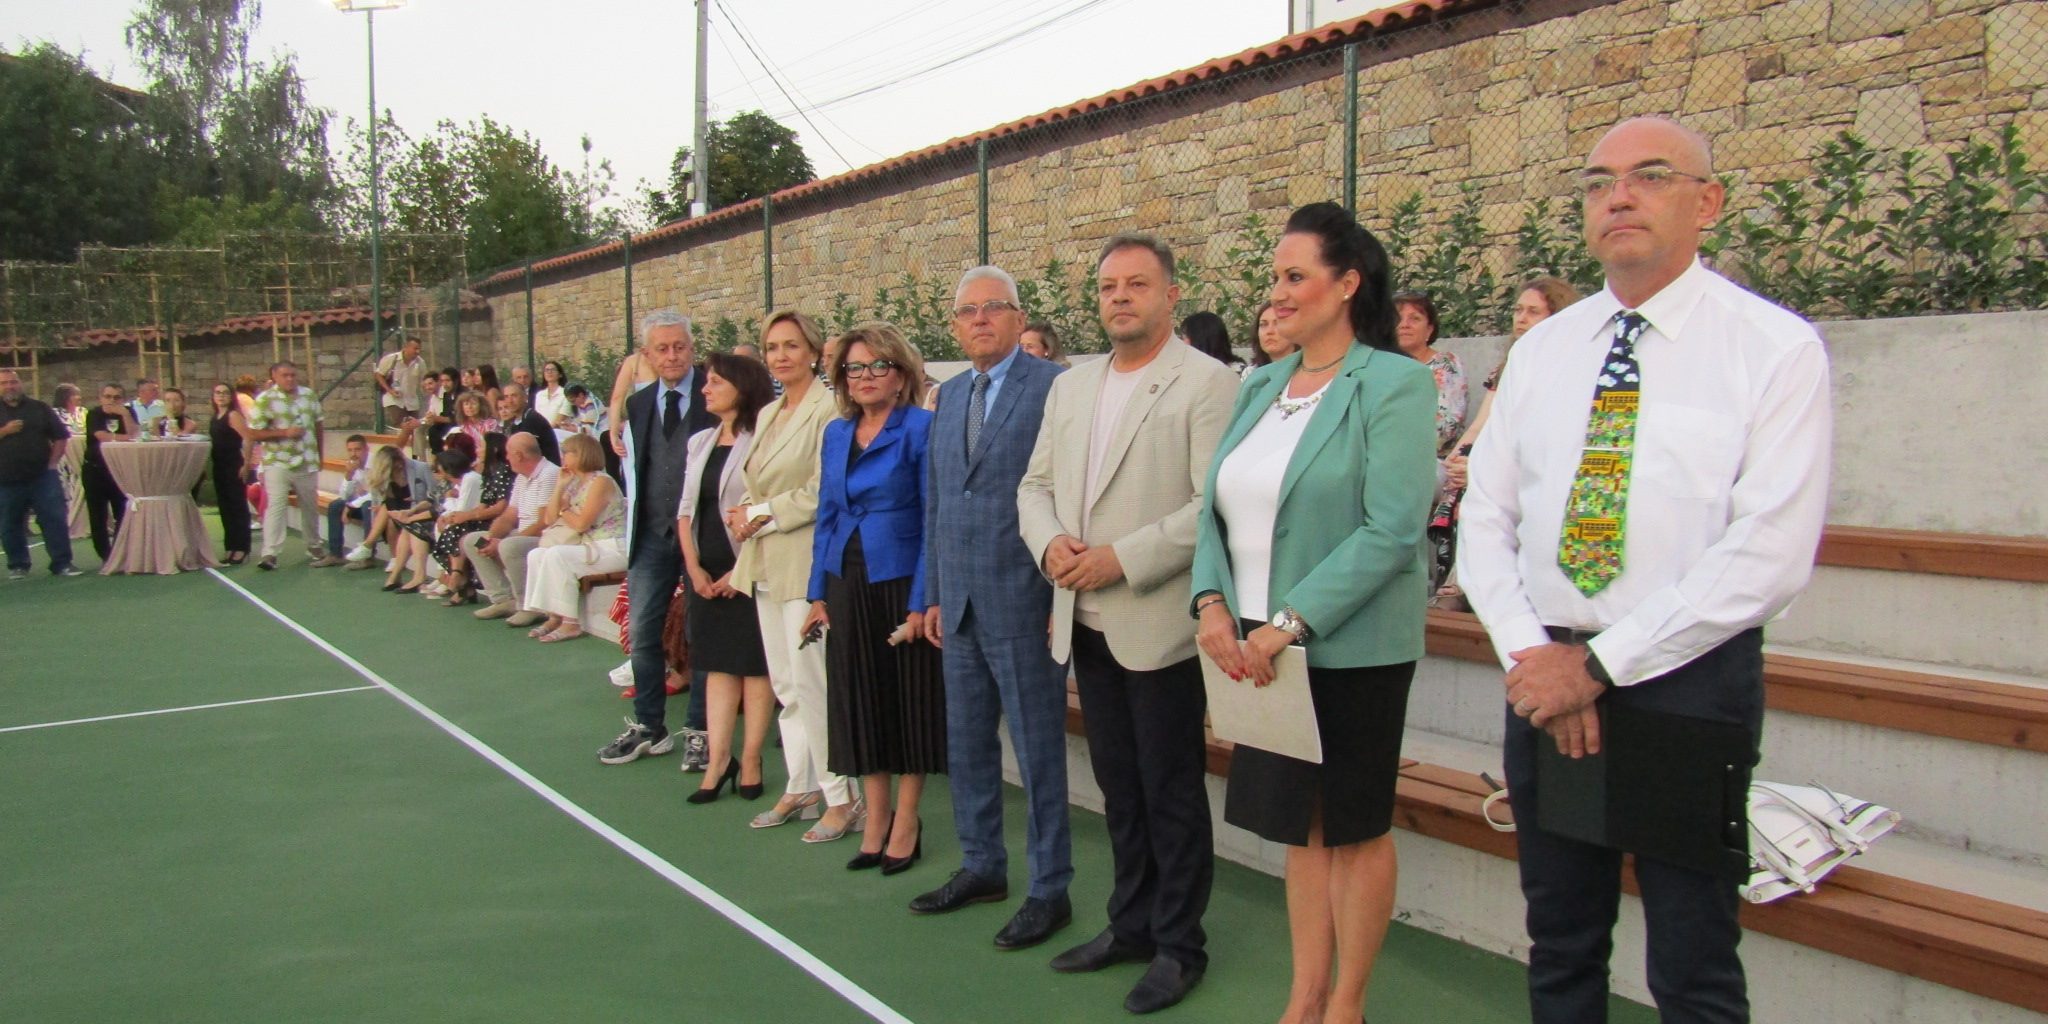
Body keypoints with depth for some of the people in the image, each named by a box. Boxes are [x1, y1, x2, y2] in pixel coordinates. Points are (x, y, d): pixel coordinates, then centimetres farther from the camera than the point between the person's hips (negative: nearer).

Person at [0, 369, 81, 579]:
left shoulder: (39, 409, 8)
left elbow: (61, 437, 9)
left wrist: (52, 463, -1)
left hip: (42, 476, 0)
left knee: (55, 520, -4)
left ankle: (62, 563, 0)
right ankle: (17, 565, 19)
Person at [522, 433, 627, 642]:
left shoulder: (600, 482, -12)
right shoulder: (576, 485, 15)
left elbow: (581, 524, -18)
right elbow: (550, 519, 12)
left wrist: (564, 511, 2)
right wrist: (559, 486, 6)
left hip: (614, 549, -10)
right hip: (591, 546, 10)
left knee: (556, 555, -25)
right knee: (536, 555, 2)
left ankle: (570, 622, -21)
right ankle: (554, 616, -1)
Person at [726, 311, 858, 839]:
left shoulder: (828, 410, -10)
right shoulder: (767, 414, 17)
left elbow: (822, 492, -16)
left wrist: (761, 513, -10)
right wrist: (745, 515, 2)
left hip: (805, 563, -9)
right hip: (766, 566, 9)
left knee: (810, 682, -7)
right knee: (785, 685, 13)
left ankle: (839, 798, 2)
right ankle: (801, 787, 22)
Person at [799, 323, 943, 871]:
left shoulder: (921, 428, -8)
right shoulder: (835, 433, 10)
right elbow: (826, 515, 14)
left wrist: (922, 600, -16)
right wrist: (818, 593, 8)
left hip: (901, 581, -6)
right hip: (848, 584, 6)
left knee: (909, 700, 5)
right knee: (859, 702, 11)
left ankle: (906, 821, 18)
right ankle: (876, 819, 23)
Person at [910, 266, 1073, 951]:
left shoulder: (1053, 387, -8)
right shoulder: (949, 396, 14)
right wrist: (934, 593, 15)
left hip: (1023, 602, -7)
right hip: (960, 605, 7)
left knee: (1039, 752, 3)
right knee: (966, 744, 15)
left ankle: (1049, 890, 15)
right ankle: (982, 867, 31)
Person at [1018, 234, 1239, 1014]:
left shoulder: (1206, 383, -9)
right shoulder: (1070, 387, 14)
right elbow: (1036, 485, 16)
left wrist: (1123, 559, -20)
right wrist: (1049, 541, -5)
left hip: (1159, 625, -6)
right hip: (1087, 623, 7)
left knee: (1171, 794, 5)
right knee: (1119, 788, 17)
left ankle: (1178, 946, 19)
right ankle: (1131, 924, 31)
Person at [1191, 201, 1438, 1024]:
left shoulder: (1394, 385, -9)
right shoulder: (1261, 385, 10)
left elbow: (1392, 530, -18)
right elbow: (1217, 506, 10)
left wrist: (1292, 623, -21)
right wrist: (1213, 602, -7)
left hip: (1352, 647, -6)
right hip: (1258, 647, 6)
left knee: (1354, 825, 8)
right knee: (1300, 823, 15)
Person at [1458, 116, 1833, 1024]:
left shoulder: (1777, 349, -6)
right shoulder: (1540, 351, 8)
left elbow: (1771, 554, -16)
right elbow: (1485, 522, 5)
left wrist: (1599, 665, -17)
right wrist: (1532, 656, -11)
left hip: (1688, 679, -4)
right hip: (1544, 677, 4)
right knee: (1559, 945, 17)